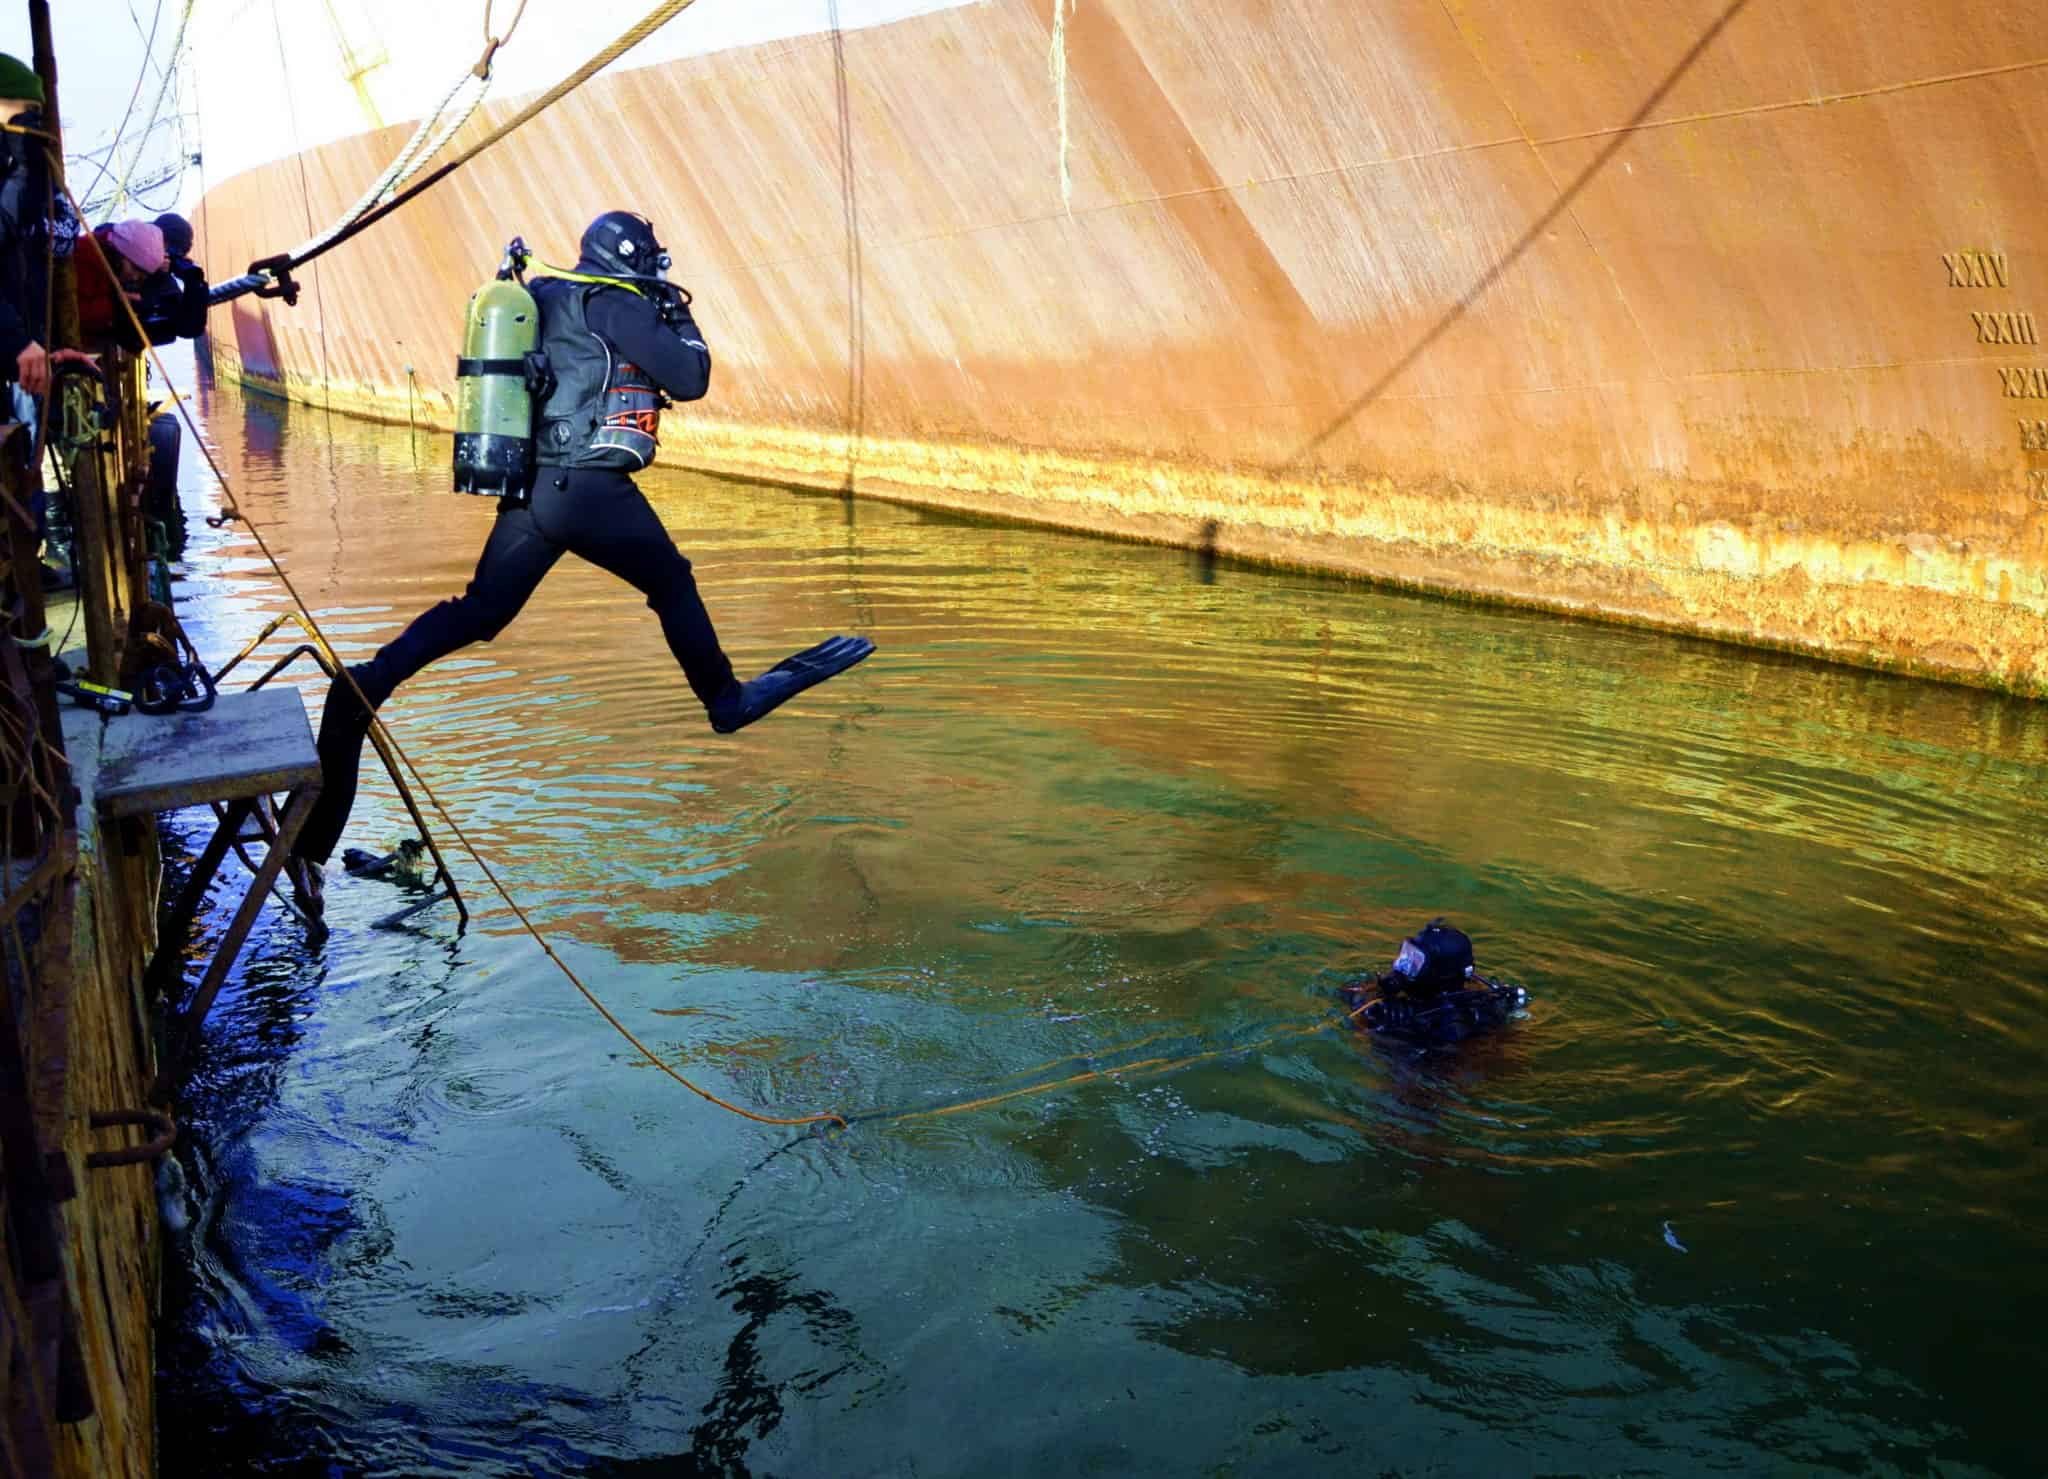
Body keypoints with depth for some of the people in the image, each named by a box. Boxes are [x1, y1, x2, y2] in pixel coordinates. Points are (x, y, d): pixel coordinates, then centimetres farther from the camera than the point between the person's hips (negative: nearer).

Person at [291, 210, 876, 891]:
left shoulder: (545, 300, 18)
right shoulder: (612, 302, -7)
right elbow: (689, 380, -9)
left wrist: (655, 325, 28)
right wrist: (682, 323, 10)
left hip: (529, 489, 7)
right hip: (591, 488, -7)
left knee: (479, 612, 9)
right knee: (672, 584, 14)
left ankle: (374, 677, -10)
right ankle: (727, 700, 26)